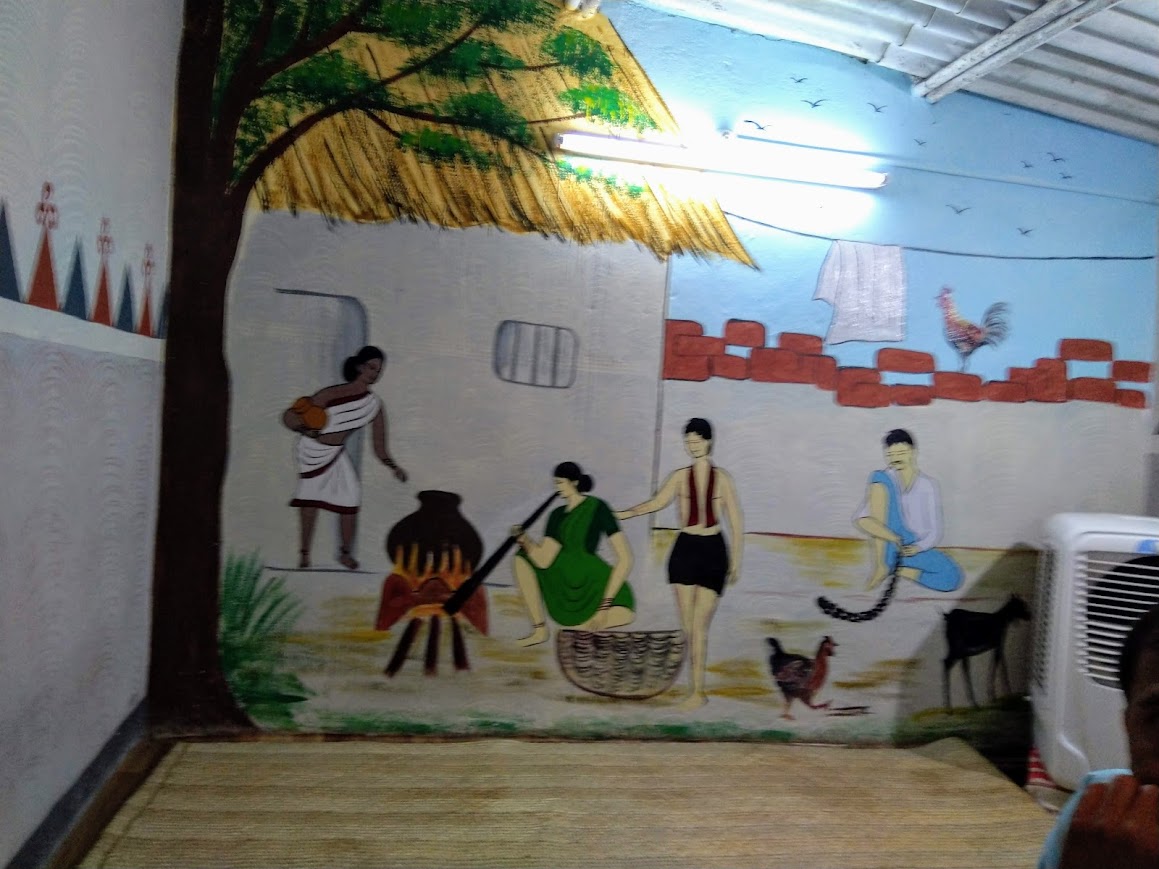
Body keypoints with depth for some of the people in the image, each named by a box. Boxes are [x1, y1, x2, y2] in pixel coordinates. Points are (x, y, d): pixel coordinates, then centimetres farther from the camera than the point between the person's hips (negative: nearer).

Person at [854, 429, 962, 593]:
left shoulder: (928, 485, 5)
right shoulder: (884, 480, 3)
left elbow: (935, 531, 5)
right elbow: (860, 519, -7)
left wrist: (918, 547, -16)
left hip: (914, 547, 1)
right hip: (888, 546, -1)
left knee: (952, 578, -27)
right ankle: (881, 565, -25)